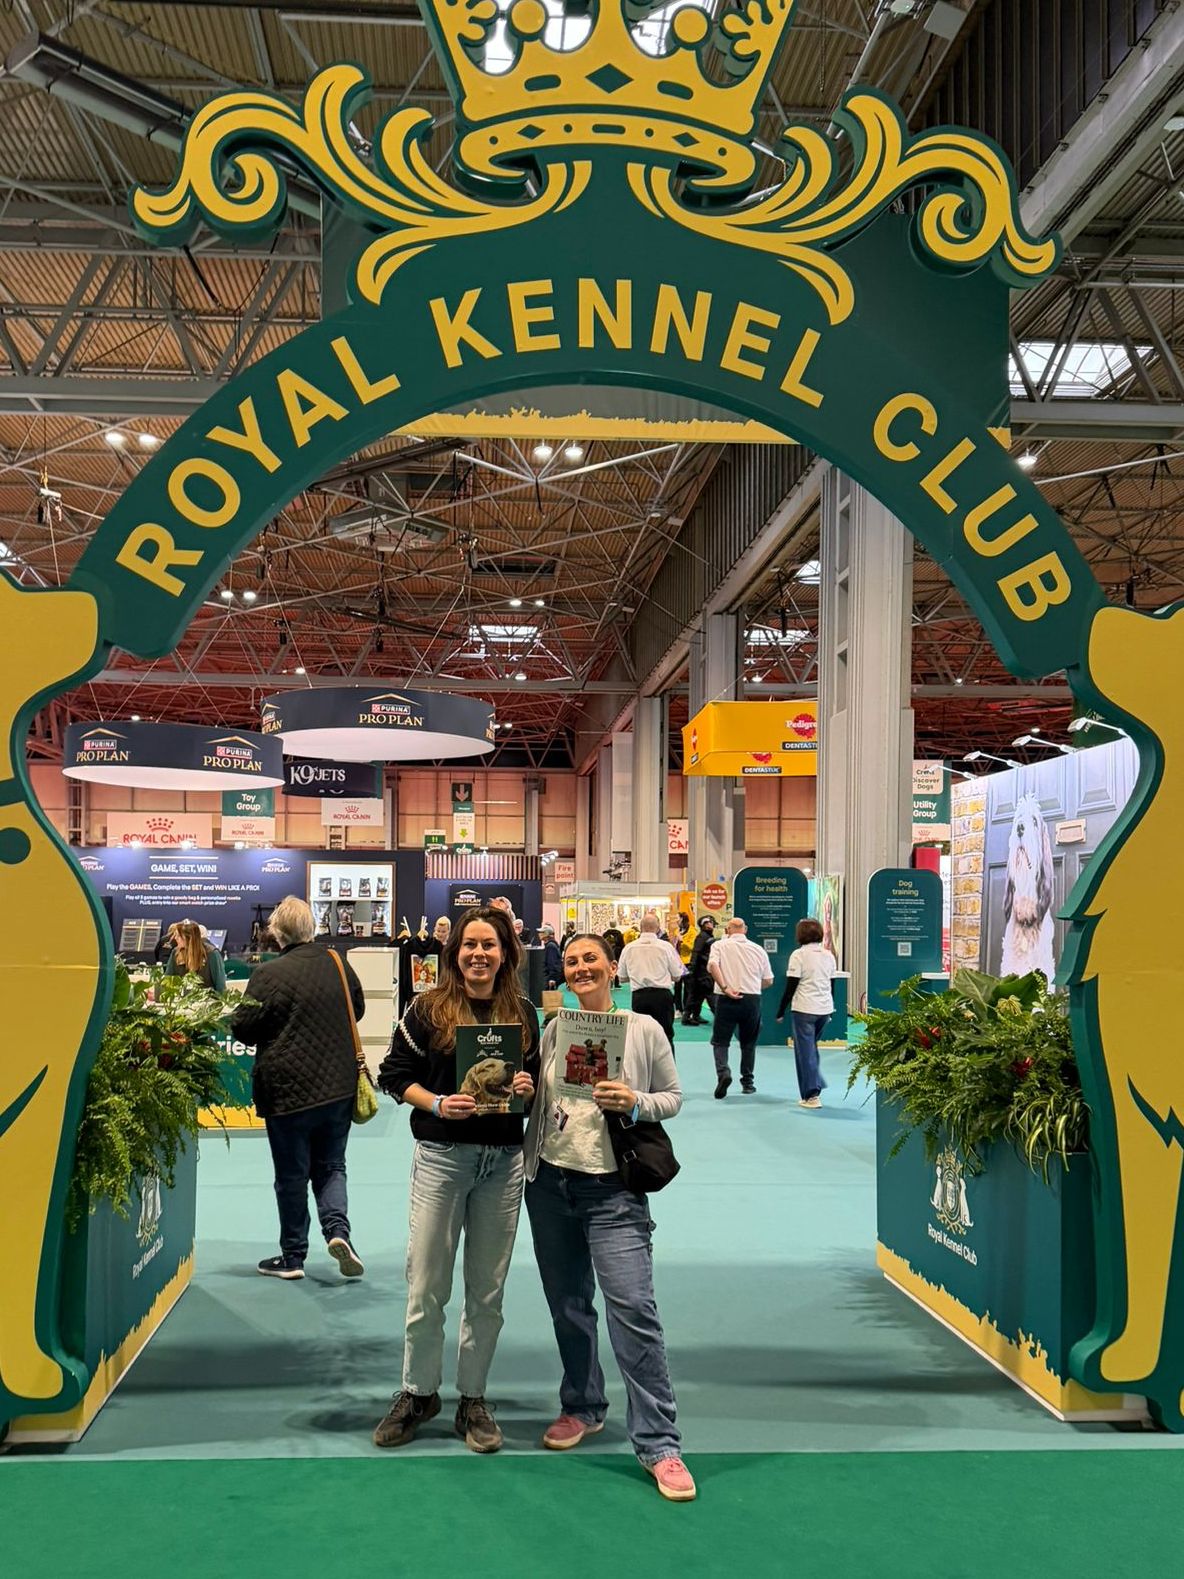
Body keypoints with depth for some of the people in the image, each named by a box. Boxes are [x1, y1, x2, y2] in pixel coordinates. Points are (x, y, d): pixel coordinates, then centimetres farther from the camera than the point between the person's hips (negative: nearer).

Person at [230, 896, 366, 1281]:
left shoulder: (269, 974, -17)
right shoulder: (338, 964, -1)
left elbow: (243, 1028, -11)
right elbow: (358, 1009, 14)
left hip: (288, 1089, -4)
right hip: (339, 1086, 4)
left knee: (292, 1175, 8)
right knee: (331, 1167, 16)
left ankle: (293, 1257, 17)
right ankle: (338, 1228, -5)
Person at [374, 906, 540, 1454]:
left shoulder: (522, 1013, 5)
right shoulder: (428, 1009, -3)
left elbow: (537, 1078, 15)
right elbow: (394, 1073, -1)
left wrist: (527, 1087, -7)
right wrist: (437, 1103, -16)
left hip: (503, 1162, 3)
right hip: (442, 1157, -2)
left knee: (487, 1291, 10)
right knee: (426, 1289, 3)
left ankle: (473, 1398, 24)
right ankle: (418, 1393, 23)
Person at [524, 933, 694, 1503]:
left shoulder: (644, 1029, -3)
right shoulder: (553, 1030, 7)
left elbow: (673, 1097, 3)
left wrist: (635, 1103, -16)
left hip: (613, 1189, -4)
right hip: (550, 1182, 5)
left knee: (633, 1308, -11)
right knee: (567, 1304, 15)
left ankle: (659, 1443, -4)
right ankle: (582, 1406, 35)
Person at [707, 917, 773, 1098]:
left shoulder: (720, 945, 3)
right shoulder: (758, 949, 9)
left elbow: (712, 965, -17)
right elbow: (768, 981, 11)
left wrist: (724, 988, -18)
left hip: (727, 1000, -2)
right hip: (753, 999, 2)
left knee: (720, 1041, 6)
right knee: (748, 1043, 16)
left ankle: (723, 1072, -17)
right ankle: (748, 1082, 18)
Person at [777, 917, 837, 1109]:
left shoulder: (799, 955, -9)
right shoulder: (829, 955, 8)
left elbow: (791, 986, -10)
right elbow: (832, 984, 15)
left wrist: (781, 1011, -2)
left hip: (804, 1009, -5)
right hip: (824, 1008, 5)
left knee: (805, 1051, 2)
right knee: (811, 1047, 21)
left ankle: (812, 1095, 0)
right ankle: (816, 1086, 17)